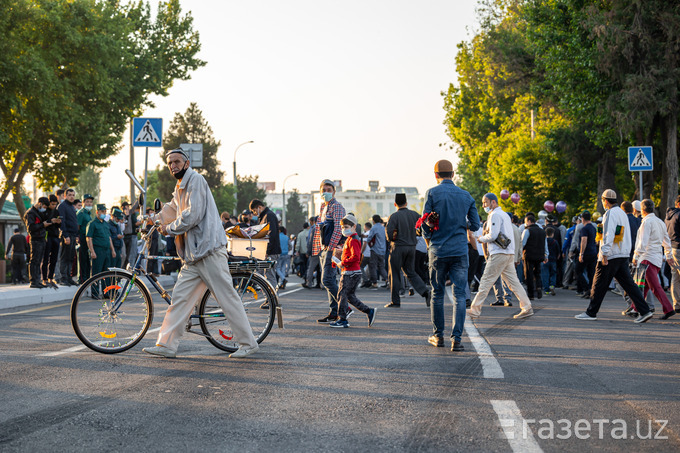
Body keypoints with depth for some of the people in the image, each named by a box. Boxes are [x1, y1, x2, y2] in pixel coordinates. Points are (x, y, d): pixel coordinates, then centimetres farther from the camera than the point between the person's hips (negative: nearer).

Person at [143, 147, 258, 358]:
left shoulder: (196, 180, -8)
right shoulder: (180, 187, 21)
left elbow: (193, 215, -16)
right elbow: (171, 210, 40)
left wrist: (169, 228, -4)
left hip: (209, 250, -9)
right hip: (193, 255, 9)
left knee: (227, 297, -5)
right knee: (180, 298, 5)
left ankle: (248, 343, 2)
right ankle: (166, 345, 7)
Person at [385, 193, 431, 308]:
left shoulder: (394, 217, -12)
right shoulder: (414, 215, 4)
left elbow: (389, 234, -17)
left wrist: (391, 239, 5)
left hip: (398, 247, -5)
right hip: (412, 247, 5)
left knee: (395, 274, 5)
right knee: (411, 272, 15)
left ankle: (395, 301, 7)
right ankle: (425, 292, -5)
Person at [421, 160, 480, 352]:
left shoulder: (432, 193, -3)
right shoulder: (466, 196, 5)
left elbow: (425, 224, -4)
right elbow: (475, 225, 7)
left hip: (438, 251, -1)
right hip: (460, 250, 1)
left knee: (437, 293, 12)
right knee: (459, 295, 0)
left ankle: (438, 336, 20)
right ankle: (456, 339, -8)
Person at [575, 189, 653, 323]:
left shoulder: (610, 213, -11)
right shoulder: (622, 213, 18)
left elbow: (608, 235, -20)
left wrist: (605, 254, -20)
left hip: (610, 257, -9)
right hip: (623, 255, 9)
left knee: (599, 285, 0)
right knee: (629, 284, 5)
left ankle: (591, 313, 7)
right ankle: (644, 311, -2)